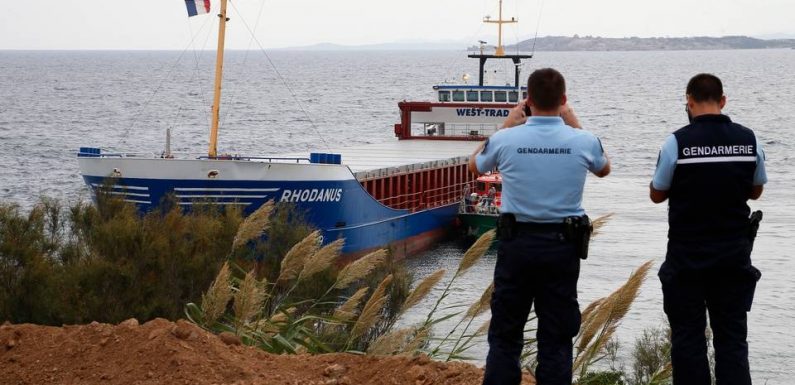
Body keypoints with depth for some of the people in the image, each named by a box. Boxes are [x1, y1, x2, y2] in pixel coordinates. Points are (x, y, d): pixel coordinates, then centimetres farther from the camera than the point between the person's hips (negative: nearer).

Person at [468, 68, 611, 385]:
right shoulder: (582, 141, -7)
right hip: (563, 246, 0)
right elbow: (603, 169, 18)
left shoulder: (506, 140, -9)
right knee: (556, 338, 6)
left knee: (504, 335, 9)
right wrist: (574, 126, 19)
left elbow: (475, 166, 14)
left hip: (516, 243, 0)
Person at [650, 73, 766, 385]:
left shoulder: (678, 142, -12)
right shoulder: (749, 140, -2)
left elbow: (656, 195, 0)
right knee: (732, 336, 7)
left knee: (688, 336, 5)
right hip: (734, 254, 3)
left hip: (687, 255, -2)